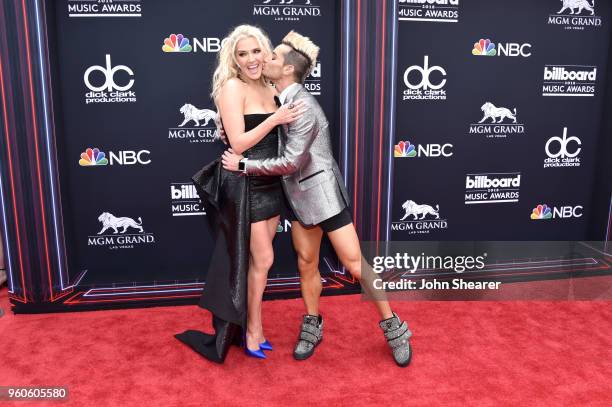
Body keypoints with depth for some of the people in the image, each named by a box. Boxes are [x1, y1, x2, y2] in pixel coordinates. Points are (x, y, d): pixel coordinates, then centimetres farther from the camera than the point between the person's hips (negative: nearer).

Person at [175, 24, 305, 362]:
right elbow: (238, 144, -19)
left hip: (270, 183, 7)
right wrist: (275, 119, -20)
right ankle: (252, 329, 21)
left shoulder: (270, 88, 10)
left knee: (256, 259, 15)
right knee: (262, 259, 0)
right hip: (244, 185, -7)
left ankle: (247, 324, 31)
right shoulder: (232, 87, -12)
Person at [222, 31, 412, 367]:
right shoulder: (280, 101, 4)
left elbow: (290, 162, -24)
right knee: (306, 265, 14)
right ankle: (312, 326, 32)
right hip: (299, 196, 8)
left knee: (355, 264, -2)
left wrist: (243, 165, -17)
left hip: (323, 193, -7)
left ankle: (392, 326, 16)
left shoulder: (303, 106, -22)